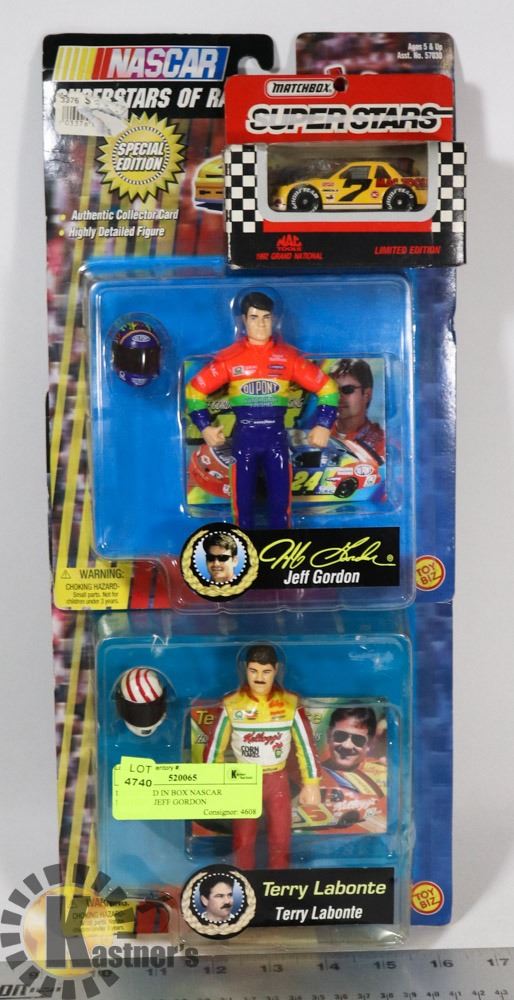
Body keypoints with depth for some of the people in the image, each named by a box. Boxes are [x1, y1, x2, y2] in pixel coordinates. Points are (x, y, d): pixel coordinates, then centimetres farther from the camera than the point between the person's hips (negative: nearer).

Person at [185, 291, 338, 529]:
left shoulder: (288, 356, 1)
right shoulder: (229, 357, -1)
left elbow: (327, 387, 4)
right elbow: (195, 390, 5)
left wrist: (323, 425, -3)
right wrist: (205, 427, -2)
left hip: (276, 436, 0)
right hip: (244, 436, 0)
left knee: (280, 501, 0)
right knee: (243, 501, 2)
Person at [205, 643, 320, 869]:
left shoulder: (290, 703, -10)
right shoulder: (231, 704, -11)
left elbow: (305, 744, -3)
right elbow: (216, 746, -2)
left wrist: (310, 784, -3)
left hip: (278, 779, 0)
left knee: (280, 840, 8)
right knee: (242, 841, 10)